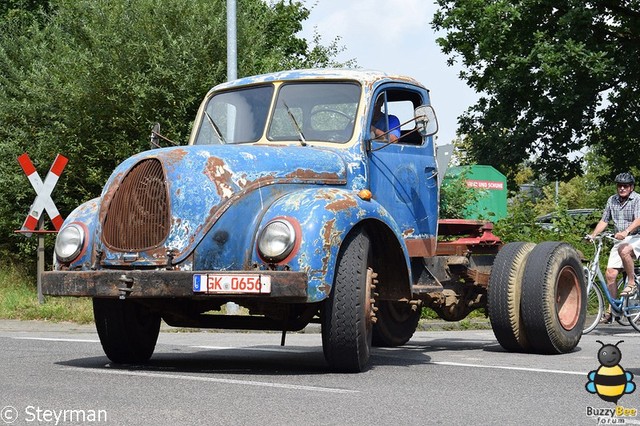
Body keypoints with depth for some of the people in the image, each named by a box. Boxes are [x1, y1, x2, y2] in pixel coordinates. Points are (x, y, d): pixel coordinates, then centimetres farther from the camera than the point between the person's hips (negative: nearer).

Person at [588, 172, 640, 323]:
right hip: (620, 241, 5)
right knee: (610, 274, -6)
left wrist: (625, 232, -39)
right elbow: (604, 221, 12)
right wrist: (593, 234, -4)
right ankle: (611, 310, 2)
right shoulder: (612, 200, 10)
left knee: (624, 250, -39)